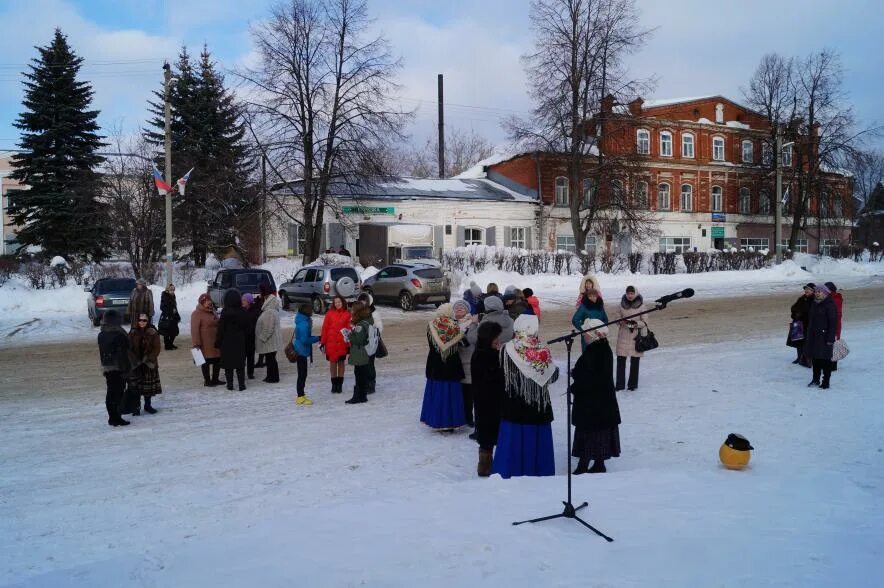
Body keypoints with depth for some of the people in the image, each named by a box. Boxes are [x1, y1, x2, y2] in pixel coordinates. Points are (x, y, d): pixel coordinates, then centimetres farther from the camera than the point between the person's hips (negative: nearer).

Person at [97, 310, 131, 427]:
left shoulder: (101, 335, 5)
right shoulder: (119, 335, -17)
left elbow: (101, 353, 12)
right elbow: (123, 354, -16)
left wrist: (104, 366, 20)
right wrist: (125, 369, -12)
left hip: (106, 368, 7)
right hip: (118, 368, -7)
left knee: (110, 393, 13)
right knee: (118, 393, -1)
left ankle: (112, 417, 20)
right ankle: (116, 418, 0)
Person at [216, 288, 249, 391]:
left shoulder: (225, 312, -14)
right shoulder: (243, 311, -2)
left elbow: (221, 328, -10)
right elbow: (246, 328, 5)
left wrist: (217, 342, -3)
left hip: (227, 341, -3)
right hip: (240, 341, 3)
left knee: (228, 364, 7)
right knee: (240, 364, 9)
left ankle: (230, 384, 10)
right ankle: (241, 384, 9)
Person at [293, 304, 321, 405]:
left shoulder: (301, 321, 10)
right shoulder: (304, 324, -21)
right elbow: (305, 340, -22)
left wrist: (316, 338, 8)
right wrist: (317, 338, -11)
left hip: (300, 351, 10)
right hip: (303, 352, -10)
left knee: (302, 374, 16)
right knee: (302, 374, -3)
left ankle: (301, 395, 24)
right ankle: (301, 397, 3)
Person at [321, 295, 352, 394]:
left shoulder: (347, 314, 0)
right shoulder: (329, 313, 1)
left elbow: (349, 329, 1)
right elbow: (324, 328, 1)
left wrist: (349, 344, -1)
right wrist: (322, 342, -2)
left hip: (342, 343, 0)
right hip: (331, 343, 0)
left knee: (341, 362, 8)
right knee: (332, 362, 5)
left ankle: (340, 384, 16)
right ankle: (334, 384, 14)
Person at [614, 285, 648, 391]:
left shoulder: (641, 305, -5)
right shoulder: (621, 305, 2)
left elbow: (645, 322, -2)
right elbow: (616, 317, 10)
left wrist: (637, 324, -20)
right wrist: (621, 322, -11)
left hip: (636, 336, -2)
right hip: (623, 335, 2)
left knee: (635, 360, 4)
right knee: (620, 359, -1)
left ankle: (632, 384, 17)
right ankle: (620, 384, 7)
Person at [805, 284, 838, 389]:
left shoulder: (829, 305, -12)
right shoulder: (814, 304, 12)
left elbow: (833, 322, -15)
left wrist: (830, 338, -19)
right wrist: (808, 335, 17)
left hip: (824, 336, -8)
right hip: (813, 335, 8)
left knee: (825, 359, -3)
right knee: (815, 358, 13)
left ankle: (826, 381, 5)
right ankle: (816, 379, 24)